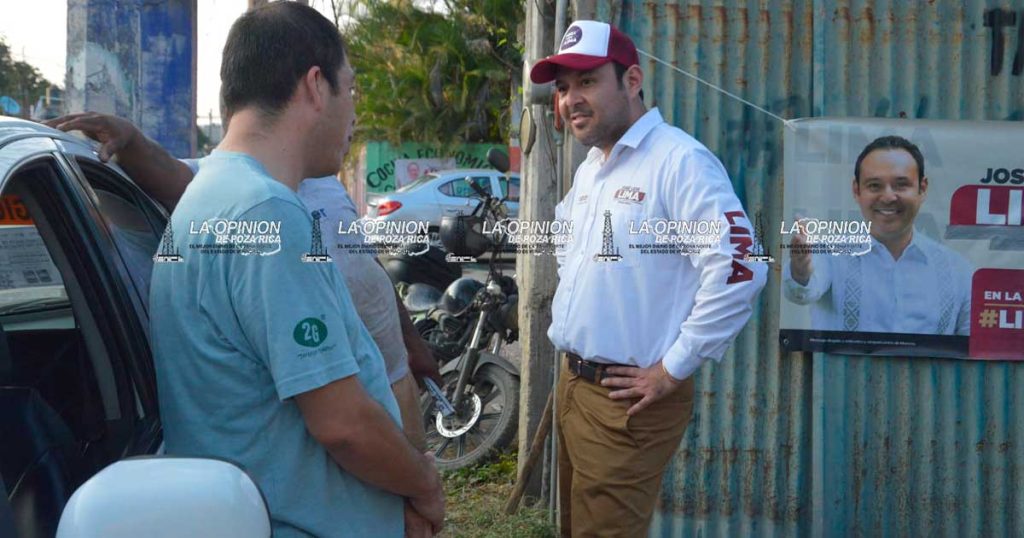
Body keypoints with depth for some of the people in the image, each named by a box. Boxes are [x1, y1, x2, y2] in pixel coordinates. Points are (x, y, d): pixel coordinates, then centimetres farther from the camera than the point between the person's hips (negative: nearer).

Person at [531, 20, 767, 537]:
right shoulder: (589, 169, 12)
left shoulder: (678, 160, -17)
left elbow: (739, 267, -27)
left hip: (627, 396, -9)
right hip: (572, 382, 9)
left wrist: (672, 371, -20)